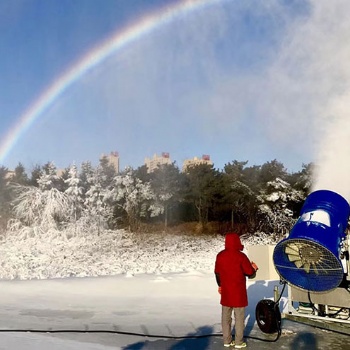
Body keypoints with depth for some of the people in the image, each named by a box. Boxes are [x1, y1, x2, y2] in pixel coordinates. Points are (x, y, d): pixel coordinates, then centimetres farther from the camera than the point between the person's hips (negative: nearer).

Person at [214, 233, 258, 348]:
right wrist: (254, 268, 11)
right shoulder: (240, 256, -16)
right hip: (238, 292, -5)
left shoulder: (220, 255, 1)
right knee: (239, 317, 6)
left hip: (225, 291, 5)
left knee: (226, 317, 12)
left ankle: (227, 341, 20)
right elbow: (250, 273, -12)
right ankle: (238, 342, 13)